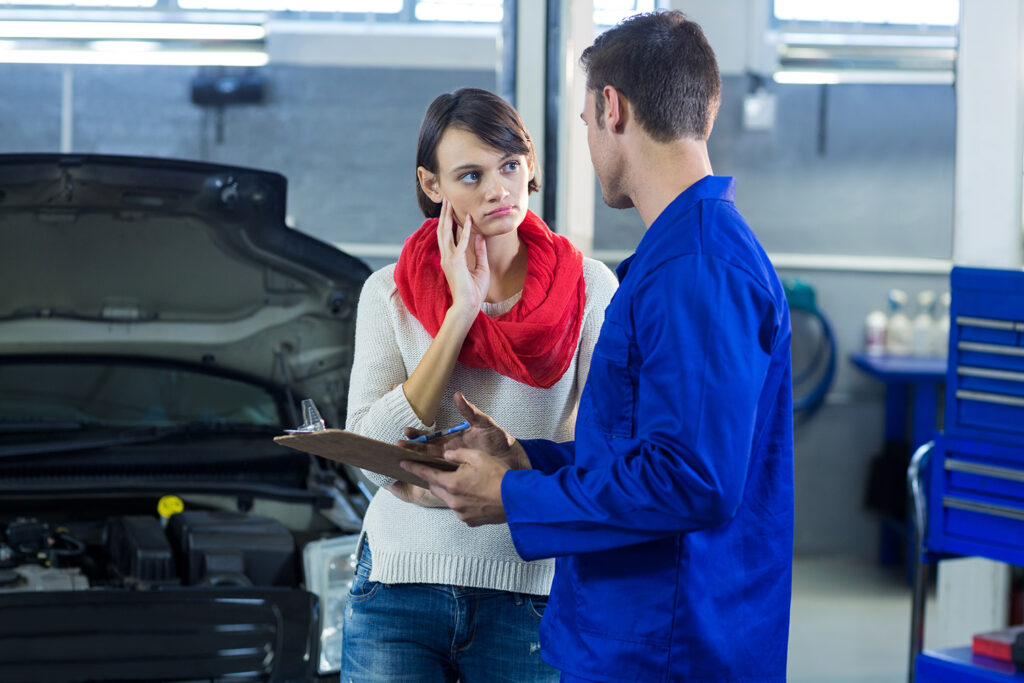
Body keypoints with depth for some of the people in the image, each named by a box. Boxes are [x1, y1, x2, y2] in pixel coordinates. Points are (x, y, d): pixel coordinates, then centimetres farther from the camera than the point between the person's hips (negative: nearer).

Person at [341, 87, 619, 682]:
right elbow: (373, 455, -7)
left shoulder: (589, 287, 0)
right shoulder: (390, 293, 4)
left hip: (531, 587, -1)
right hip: (399, 584, 1)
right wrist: (461, 313, -10)